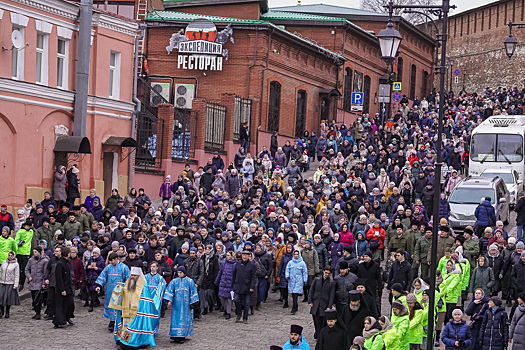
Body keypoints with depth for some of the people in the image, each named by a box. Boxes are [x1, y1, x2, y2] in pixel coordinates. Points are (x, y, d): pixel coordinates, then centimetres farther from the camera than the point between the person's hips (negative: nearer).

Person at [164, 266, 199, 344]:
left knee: (185, 319, -1)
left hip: (186, 304, -1)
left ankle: (182, 335, 2)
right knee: (176, 319, -2)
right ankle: (176, 335, 0)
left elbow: (193, 293, 5)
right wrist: (169, 300, -10)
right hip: (177, 304, 1)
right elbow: (169, 291, 2)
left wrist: (193, 303, 1)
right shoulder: (174, 281, 6)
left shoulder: (189, 281, 3)